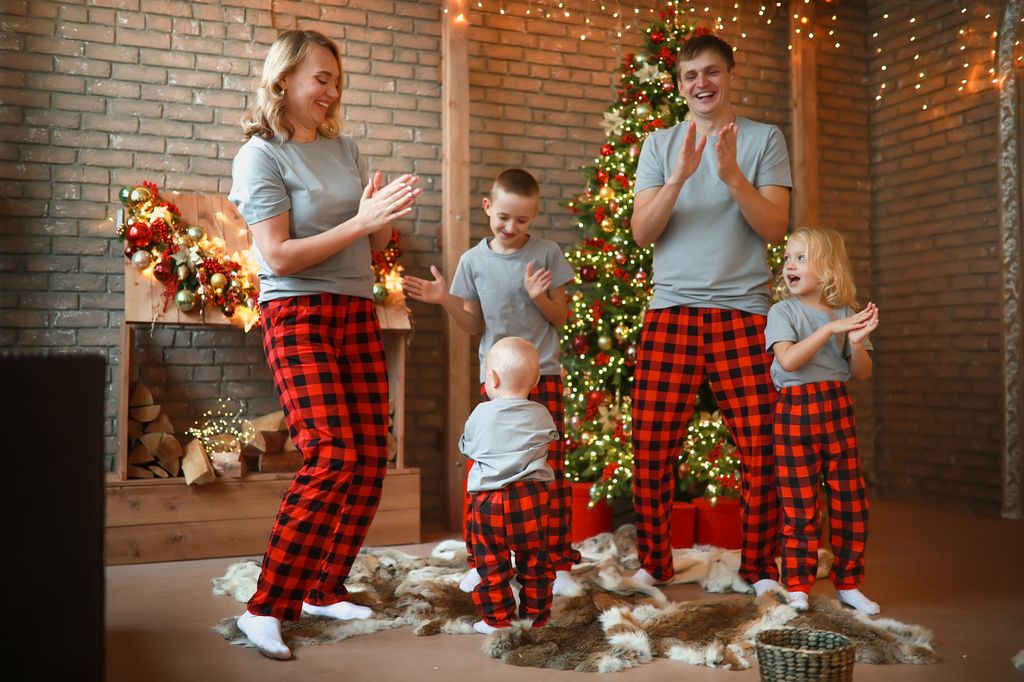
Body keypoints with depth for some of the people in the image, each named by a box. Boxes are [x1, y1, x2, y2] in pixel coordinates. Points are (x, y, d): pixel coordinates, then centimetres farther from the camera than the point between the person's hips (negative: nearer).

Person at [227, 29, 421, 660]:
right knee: (332, 461, -18)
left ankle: (323, 589, 17)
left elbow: (374, 246, 15)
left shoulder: (345, 148, 14)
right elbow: (279, 257, -13)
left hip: (358, 314, 7)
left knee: (372, 460, 2)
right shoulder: (262, 155, -4)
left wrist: (388, 213, -6)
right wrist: (360, 221, -16)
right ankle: (267, 608, -7)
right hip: (298, 317, -7)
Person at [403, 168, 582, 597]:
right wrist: (446, 300, -8)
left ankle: (559, 563, 9)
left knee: (551, 471, 0)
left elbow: (561, 318, 4)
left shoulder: (546, 253, 0)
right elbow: (475, 326, 8)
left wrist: (539, 297, -15)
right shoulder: (473, 260, 4)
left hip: (542, 375, -1)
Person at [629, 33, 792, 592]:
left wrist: (732, 175, -16)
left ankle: (759, 567, 15)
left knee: (761, 450, -2)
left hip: (743, 313, -1)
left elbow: (775, 227, -1)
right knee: (650, 450, -1)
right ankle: (653, 564, 15)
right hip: (670, 311, 1)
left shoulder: (764, 140, 9)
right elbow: (641, 232, 2)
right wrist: (680, 175, -12)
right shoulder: (659, 144, 13)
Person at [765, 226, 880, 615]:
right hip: (795, 411, -3)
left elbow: (862, 373, 7)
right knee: (799, 506, 0)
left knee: (850, 502, 6)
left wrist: (857, 341, -12)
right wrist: (830, 329, -21)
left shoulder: (847, 315, 8)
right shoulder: (783, 312, -2)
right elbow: (788, 360, -18)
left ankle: (848, 583, 20)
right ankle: (797, 586, 12)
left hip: (837, 410, 4)